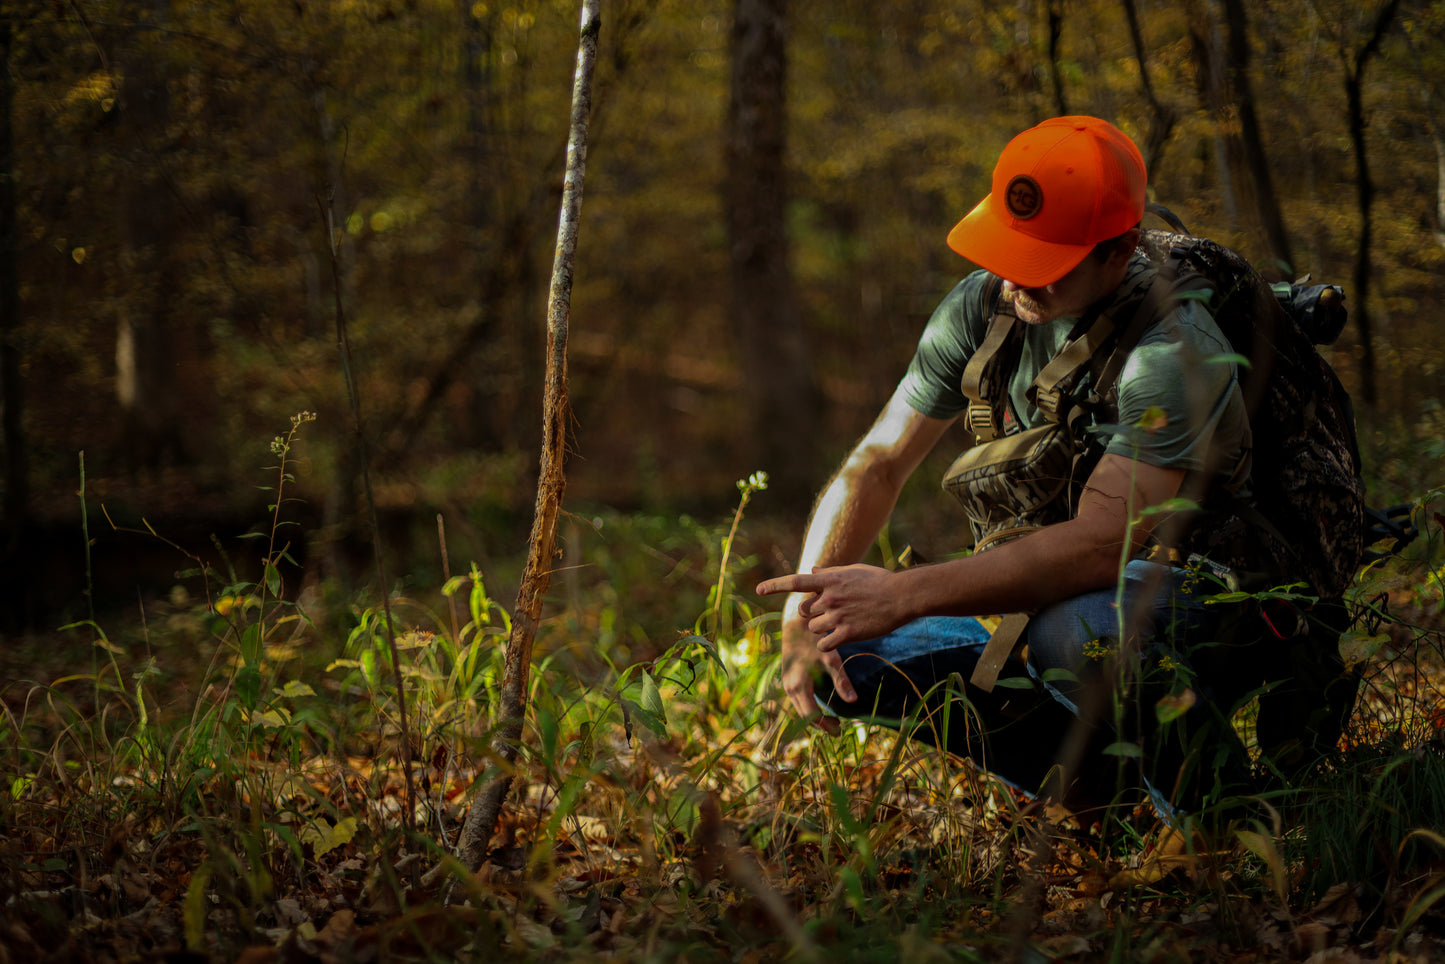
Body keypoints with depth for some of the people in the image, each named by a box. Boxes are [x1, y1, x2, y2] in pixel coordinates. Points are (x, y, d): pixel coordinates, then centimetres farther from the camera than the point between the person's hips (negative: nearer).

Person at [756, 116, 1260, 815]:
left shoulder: (1174, 350, -27)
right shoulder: (986, 305, -5)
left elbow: (1099, 544, -36)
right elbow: (878, 463, -1)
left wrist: (901, 595, -39)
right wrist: (804, 609, -16)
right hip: (1054, 595, 7)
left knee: (1074, 629, -40)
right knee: (842, 657, -10)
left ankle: (1214, 807, -12)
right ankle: (1095, 777, 1)